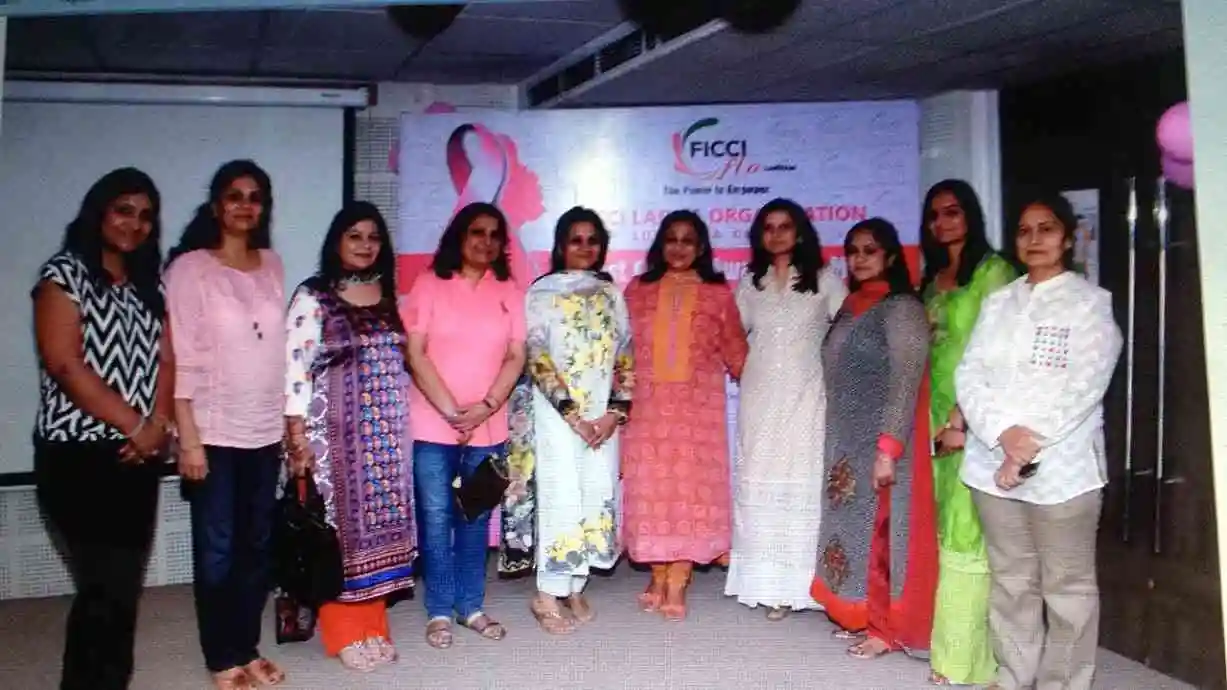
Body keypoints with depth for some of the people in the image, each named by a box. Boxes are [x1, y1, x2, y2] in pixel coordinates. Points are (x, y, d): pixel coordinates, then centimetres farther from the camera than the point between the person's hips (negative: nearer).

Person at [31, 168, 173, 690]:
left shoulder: (150, 284, 15)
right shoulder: (64, 273, -4)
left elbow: (165, 361, 10)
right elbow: (65, 365, -13)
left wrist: (157, 425, -7)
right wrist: (135, 425, -13)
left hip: (138, 456, 6)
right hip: (79, 455, -6)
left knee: (122, 584, 10)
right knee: (108, 584, -8)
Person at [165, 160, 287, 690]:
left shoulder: (273, 265, 8)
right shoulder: (189, 268, -6)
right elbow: (180, 358, -9)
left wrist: (293, 422, 9)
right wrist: (188, 439, -13)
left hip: (265, 430, 4)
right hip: (214, 431, -4)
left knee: (257, 545, 11)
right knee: (217, 550, 3)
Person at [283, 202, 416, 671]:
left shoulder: (390, 297, 11)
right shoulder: (312, 296, -4)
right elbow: (294, 365, -8)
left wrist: (401, 427, 11)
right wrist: (297, 433, -13)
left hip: (385, 432, 5)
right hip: (334, 429, -4)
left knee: (379, 523, 8)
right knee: (338, 526, 0)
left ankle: (373, 626, 19)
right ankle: (344, 633, 11)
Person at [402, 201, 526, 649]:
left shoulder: (509, 292, 7)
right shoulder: (430, 284, -1)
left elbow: (516, 357, 4)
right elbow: (415, 353, -7)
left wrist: (486, 407, -10)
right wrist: (451, 411, -12)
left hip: (488, 426, 2)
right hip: (433, 425, -2)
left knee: (475, 518, 10)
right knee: (436, 520, 2)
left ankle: (470, 605, 22)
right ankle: (439, 611, 14)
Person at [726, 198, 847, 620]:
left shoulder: (824, 280, 3)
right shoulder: (750, 282, 12)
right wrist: (743, 366, 5)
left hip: (805, 396, -3)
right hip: (760, 396, 3)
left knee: (800, 483, -4)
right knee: (758, 484, 2)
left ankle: (792, 585, 3)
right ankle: (764, 582, 9)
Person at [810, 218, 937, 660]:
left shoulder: (902, 308, -11)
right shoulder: (851, 307, 12)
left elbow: (906, 382, -17)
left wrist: (889, 448, -23)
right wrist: (838, 440, 9)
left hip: (880, 444, -7)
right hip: (846, 443, 7)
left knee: (880, 529, -1)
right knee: (853, 525, 12)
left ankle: (886, 627, 11)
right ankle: (860, 615, 24)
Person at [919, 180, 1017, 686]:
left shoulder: (993, 271, -5)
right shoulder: (931, 281, 16)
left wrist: (963, 417, -16)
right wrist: (936, 419, 6)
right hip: (938, 417, 7)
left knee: (967, 530, -5)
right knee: (945, 528, 9)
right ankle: (949, 640, 17)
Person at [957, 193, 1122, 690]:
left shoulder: (1091, 302, 2)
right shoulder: (997, 303, 15)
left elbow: (1083, 388, -10)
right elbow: (969, 373, 4)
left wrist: (1030, 450, -15)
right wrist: (1004, 433, -13)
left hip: (1062, 467, -4)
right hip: (993, 464, 4)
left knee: (1067, 585, 2)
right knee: (1010, 580, 12)